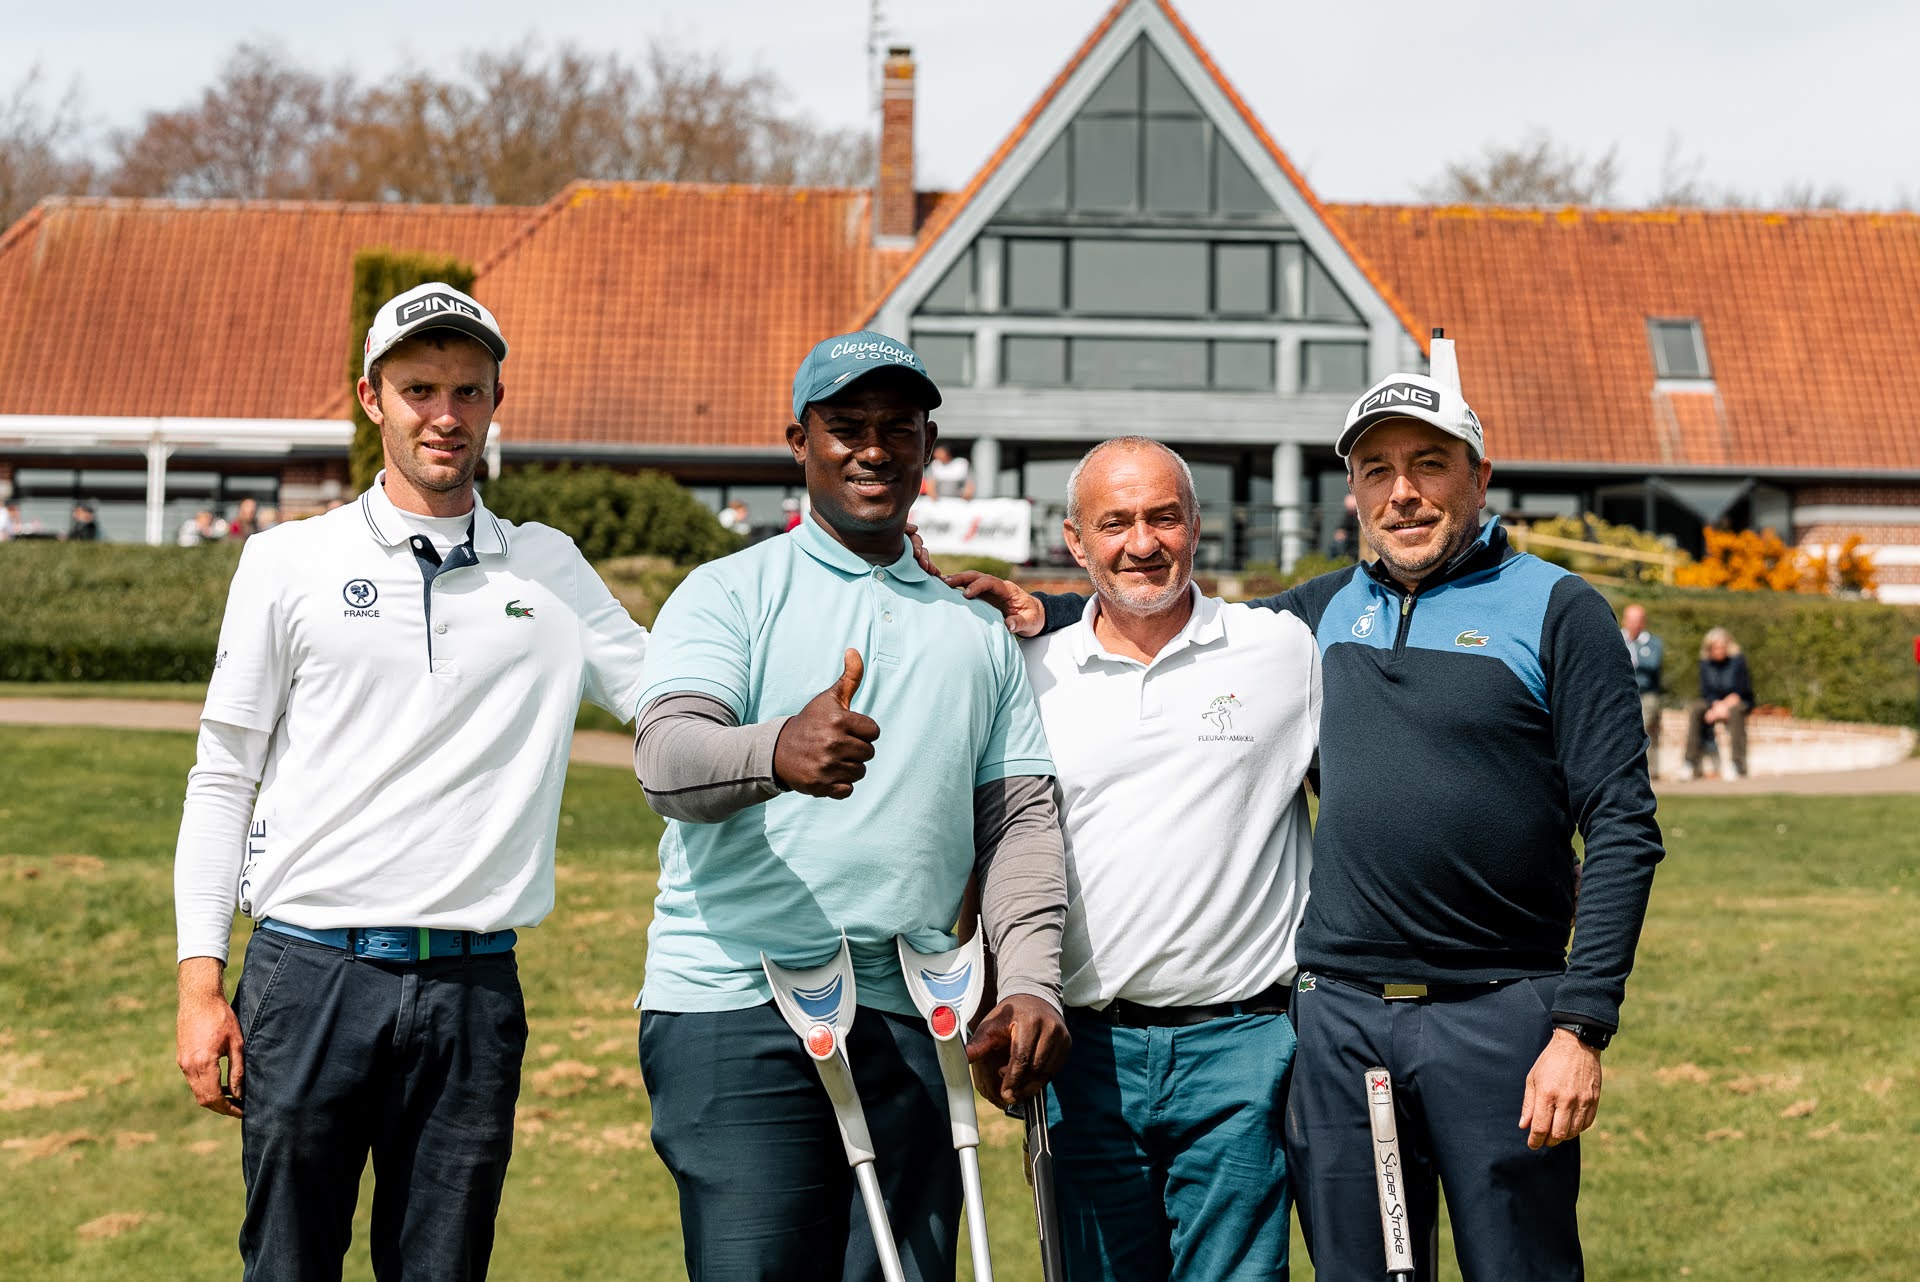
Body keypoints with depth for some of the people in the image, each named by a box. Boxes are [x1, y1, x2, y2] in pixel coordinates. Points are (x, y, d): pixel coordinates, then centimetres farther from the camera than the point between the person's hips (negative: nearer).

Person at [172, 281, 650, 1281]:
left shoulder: (549, 571, 11)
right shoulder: (290, 563, 6)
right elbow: (222, 777, 7)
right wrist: (200, 981, 0)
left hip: (473, 987, 2)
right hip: (311, 973, -1)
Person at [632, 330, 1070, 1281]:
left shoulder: (977, 631, 20)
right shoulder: (730, 593, 5)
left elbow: (1019, 817, 15)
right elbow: (666, 758, -11)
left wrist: (1031, 983, -1)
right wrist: (777, 752, -34)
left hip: (907, 1023, 4)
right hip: (736, 1004, -4)